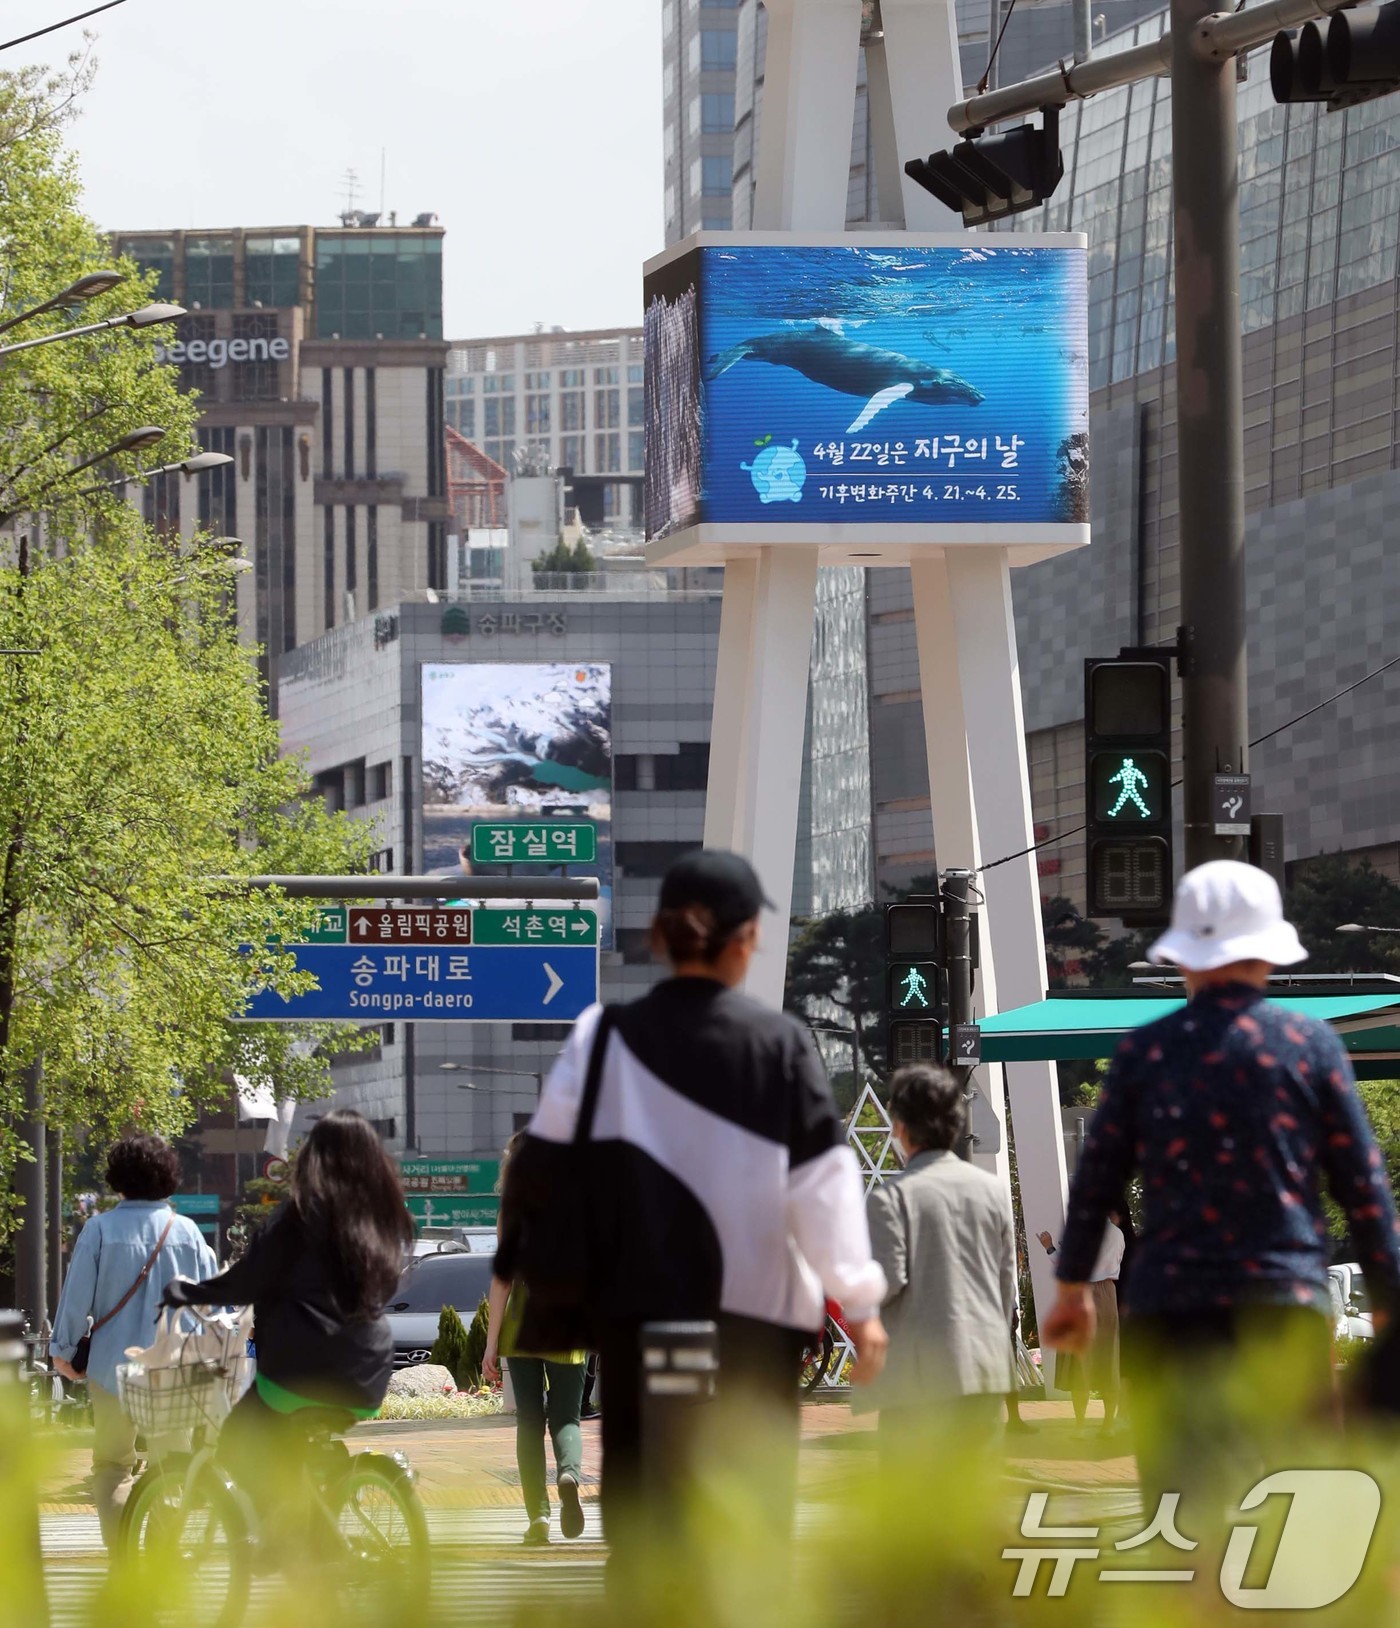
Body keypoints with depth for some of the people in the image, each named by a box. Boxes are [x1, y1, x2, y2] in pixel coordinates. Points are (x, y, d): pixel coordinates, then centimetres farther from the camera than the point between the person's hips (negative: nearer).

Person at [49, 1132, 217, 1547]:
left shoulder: (100, 1229, -9)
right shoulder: (186, 1232, -2)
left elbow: (77, 1294, -6)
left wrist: (63, 1348, 6)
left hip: (114, 1362, -1)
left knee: (111, 1462, 9)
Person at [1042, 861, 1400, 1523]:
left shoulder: (1147, 1051, 3)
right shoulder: (1309, 1044, 1)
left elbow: (1097, 1177, 8)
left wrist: (1073, 1287, 21)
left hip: (1171, 1302, 0)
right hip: (1286, 1298, 0)